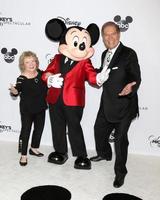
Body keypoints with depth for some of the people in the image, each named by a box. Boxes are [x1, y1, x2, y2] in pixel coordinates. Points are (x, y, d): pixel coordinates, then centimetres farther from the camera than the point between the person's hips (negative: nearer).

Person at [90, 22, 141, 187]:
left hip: (124, 104, -7)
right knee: (99, 130, 21)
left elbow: (136, 78, -20)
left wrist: (130, 88, -39)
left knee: (120, 138, 2)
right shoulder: (105, 54, 8)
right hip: (107, 103, 8)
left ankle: (120, 172, 21)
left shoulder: (129, 54, -15)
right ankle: (104, 154, 49)